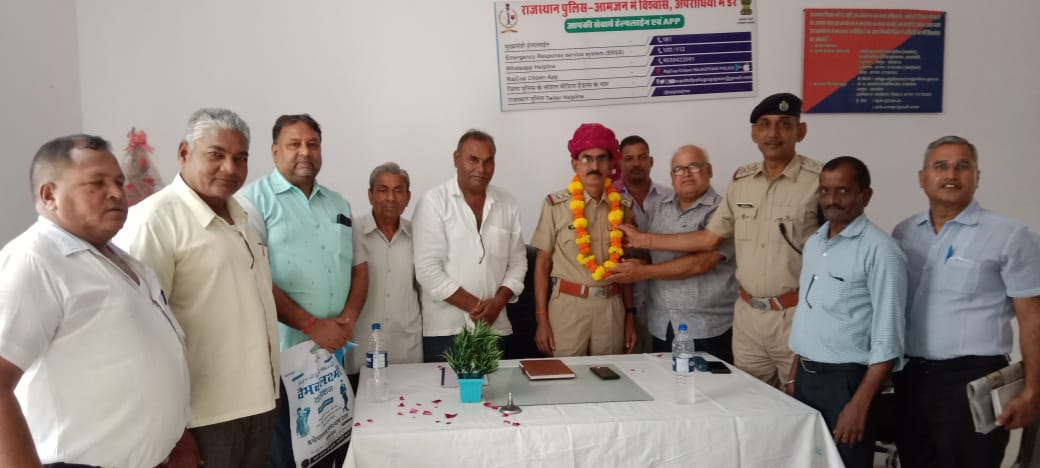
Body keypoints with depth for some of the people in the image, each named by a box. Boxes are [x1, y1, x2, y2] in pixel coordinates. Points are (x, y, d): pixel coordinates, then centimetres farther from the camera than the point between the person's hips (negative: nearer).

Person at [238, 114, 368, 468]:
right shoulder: (254, 200, -5)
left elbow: (358, 266, 15)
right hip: (284, 357, -5)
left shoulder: (338, 203, 14)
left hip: (339, 354, 6)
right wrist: (312, 325, -16)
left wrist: (349, 317, -3)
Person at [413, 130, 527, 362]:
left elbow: (517, 262, 9)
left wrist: (497, 303, -7)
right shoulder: (434, 202, -6)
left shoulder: (508, 204, 7)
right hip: (445, 330, -3)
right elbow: (428, 269, -11)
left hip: (495, 327, 4)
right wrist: (475, 306, -12)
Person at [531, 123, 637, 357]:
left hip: (612, 308, 3)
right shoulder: (556, 205, -5)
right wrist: (541, 320, -5)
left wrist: (630, 315, 9)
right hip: (568, 306, -3)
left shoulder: (623, 208, 4)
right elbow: (542, 264, -1)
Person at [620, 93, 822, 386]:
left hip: (797, 316, -5)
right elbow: (709, 238, 14)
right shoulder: (742, 180, 8)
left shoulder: (819, 180, -9)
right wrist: (644, 240, 13)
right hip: (747, 314, 5)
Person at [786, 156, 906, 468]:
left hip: (845, 380, -6)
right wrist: (794, 375, 14)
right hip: (806, 377, 7)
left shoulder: (879, 250, -14)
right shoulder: (813, 243, 9)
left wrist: (859, 404, -18)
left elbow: (887, 338, -16)